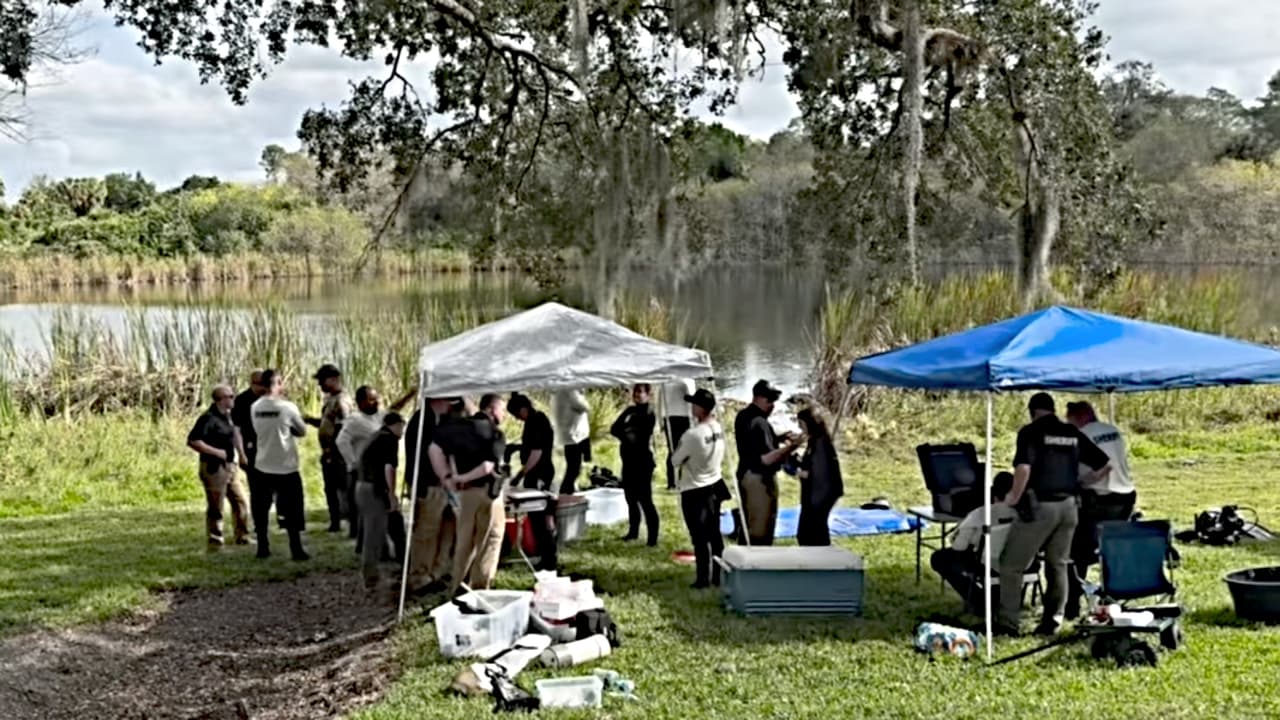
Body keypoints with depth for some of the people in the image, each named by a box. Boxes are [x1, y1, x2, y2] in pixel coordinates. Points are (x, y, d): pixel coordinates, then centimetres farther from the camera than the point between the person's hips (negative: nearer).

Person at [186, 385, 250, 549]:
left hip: (229, 466, 9)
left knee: (241, 501, 14)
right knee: (215, 508, 0)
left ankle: (242, 537, 26)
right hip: (214, 467, -9)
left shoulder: (227, 415, 10)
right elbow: (192, 441, -24)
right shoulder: (209, 418, -18)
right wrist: (216, 452, -22)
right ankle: (215, 542, 9)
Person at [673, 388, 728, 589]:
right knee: (715, 534, 15)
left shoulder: (693, 435, -24)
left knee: (699, 537, 2)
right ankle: (719, 575, 22)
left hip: (694, 491, -7)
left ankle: (703, 578, 8)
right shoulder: (718, 428, -3)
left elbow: (675, 461, -11)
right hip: (715, 485, 7)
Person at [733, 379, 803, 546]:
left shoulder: (743, 416, 8)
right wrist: (787, 448, -25)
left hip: (746, 475, 10)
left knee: (747, 526, 17)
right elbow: (765, 459, -28)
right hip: (760, 479, -10)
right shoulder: (759, 423, -22)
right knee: (761, 531, -3)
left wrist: (777, 440, 12)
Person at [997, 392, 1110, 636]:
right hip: (1068, 505, 6)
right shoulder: (1074, 434, 10)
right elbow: (1103, 465, 11)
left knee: (1011, 565, 2)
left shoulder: (1030, 432, -7)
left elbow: (1023, 468, -21)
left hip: (1039, 506, -6)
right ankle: (1053, 621, 16)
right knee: (1058, 565, 16)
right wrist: (1081, 484, 22)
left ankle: (1008, 622, -1)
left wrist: (1015, 496, -7)